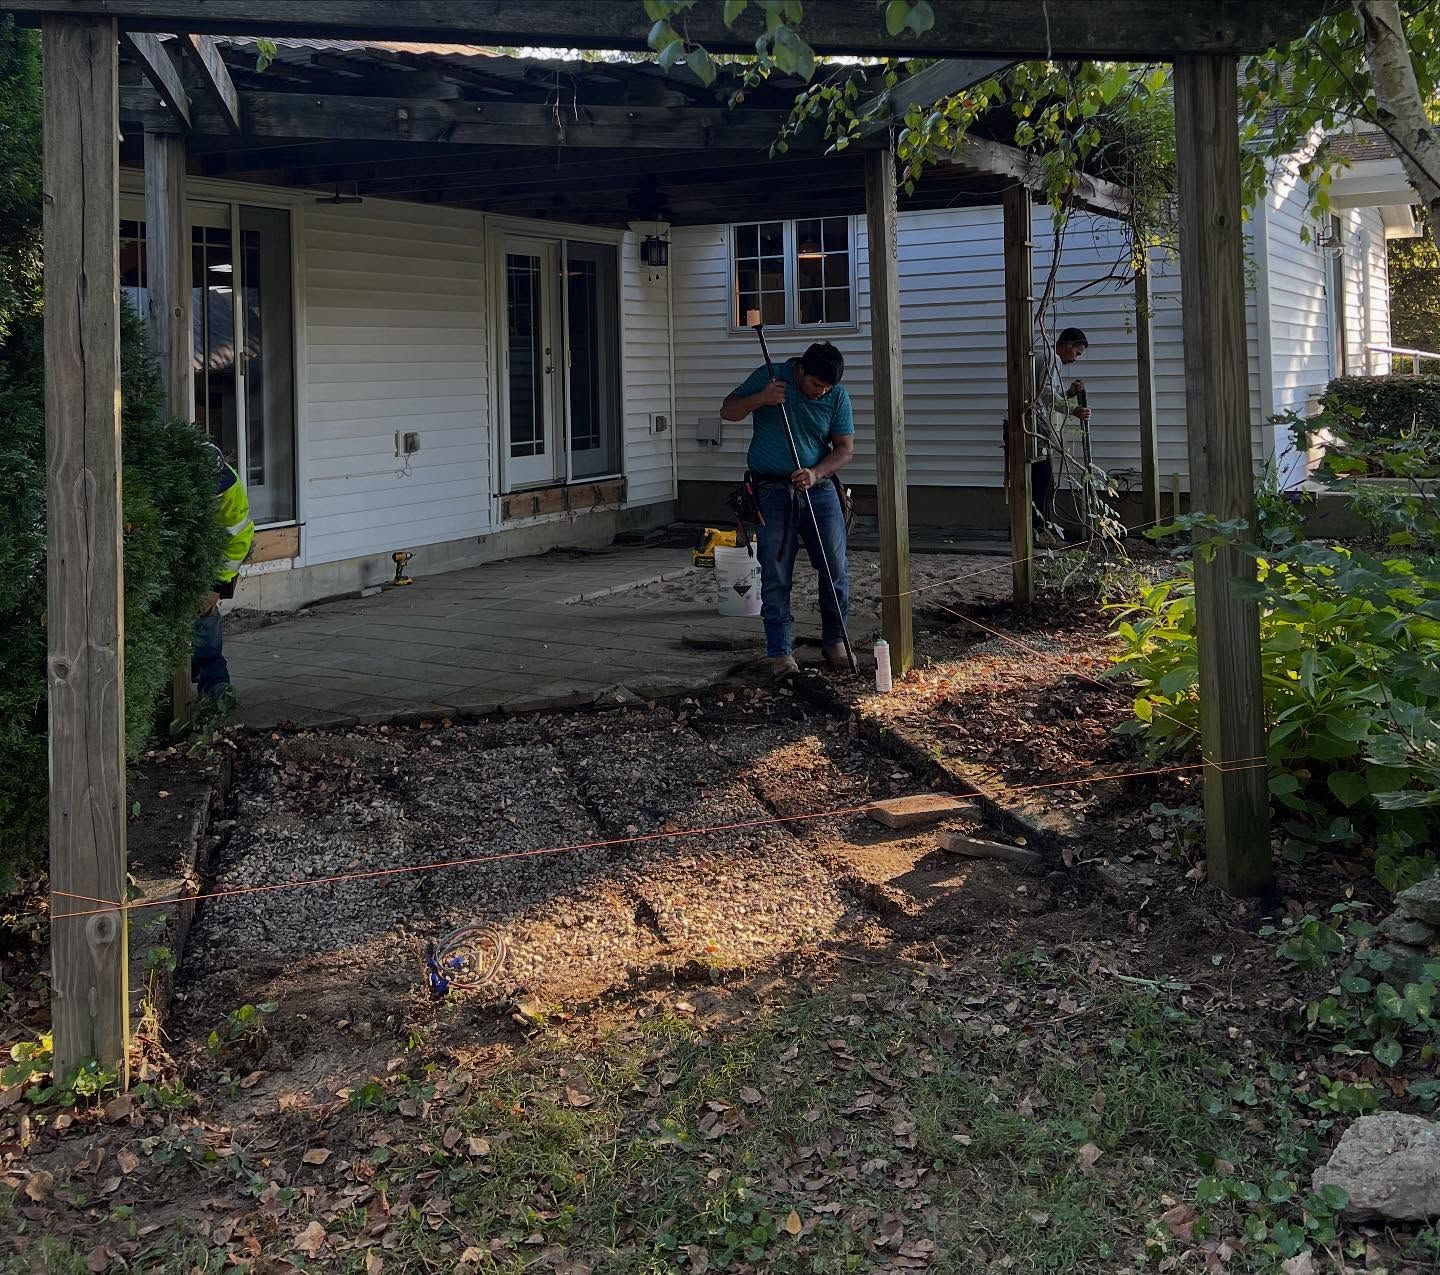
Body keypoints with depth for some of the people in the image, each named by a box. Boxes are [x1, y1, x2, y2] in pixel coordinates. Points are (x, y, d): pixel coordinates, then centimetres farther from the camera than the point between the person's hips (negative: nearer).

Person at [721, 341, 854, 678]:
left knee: (836, 571, 4)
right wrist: (760, 398, -18)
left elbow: (845, 448, -1)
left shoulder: (838, 396, 0)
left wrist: (815, 473, -19)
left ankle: (834, 642, 22)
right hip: (774, 493, -2)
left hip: (820, 489, 2)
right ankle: (780, 652, 6)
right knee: (776, 578, -2)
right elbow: (728, 411, 1)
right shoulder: (769, 377, -3)